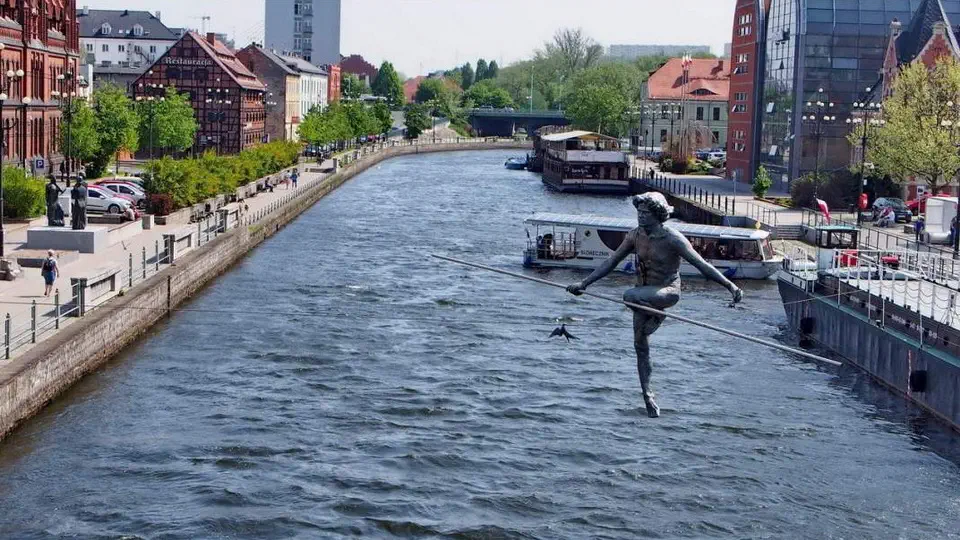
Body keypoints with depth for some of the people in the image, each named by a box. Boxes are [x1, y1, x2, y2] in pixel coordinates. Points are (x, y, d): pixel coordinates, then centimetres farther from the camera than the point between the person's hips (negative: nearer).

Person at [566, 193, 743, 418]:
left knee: (631, 296, -35)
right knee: (640, 346, 6)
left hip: (667, 292, -6)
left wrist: (730, 285, -30)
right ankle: (648, 399, 17)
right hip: (643, 293, 6)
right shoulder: (635, 236, -1)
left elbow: (701, 264, -20)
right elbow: (611, 262, 6)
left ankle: (657, 315, -4)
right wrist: (584, 283, 3)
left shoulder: (672, 239, -17)